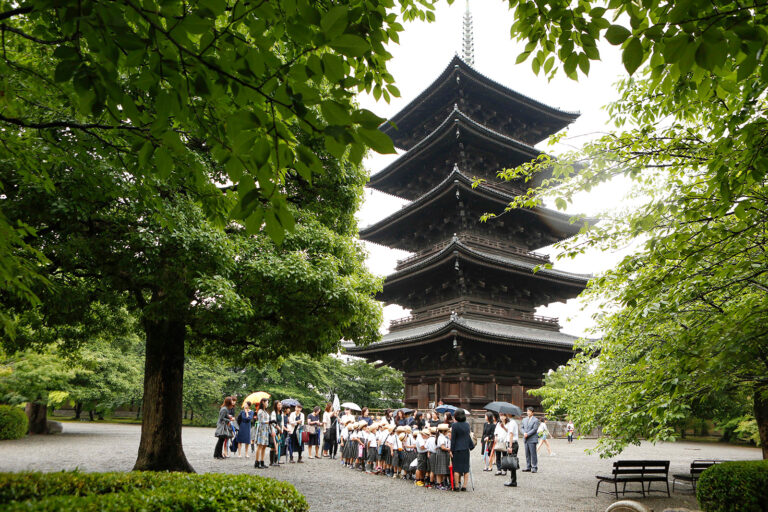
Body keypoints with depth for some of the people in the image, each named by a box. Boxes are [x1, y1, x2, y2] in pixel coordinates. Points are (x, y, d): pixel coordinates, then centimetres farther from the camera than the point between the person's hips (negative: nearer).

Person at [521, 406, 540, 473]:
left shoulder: (535, 420, -3)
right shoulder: (524, 419, 15)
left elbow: (534, 429, -11)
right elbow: (522, 427, 13)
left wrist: (527, 434, -15)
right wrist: (524, 433, -7)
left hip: (532, 439, -6)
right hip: (526, 439, 6)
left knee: (533, 454, -4)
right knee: (527, 454, 8)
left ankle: (534, 468, 3)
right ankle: (528, 467, 15)